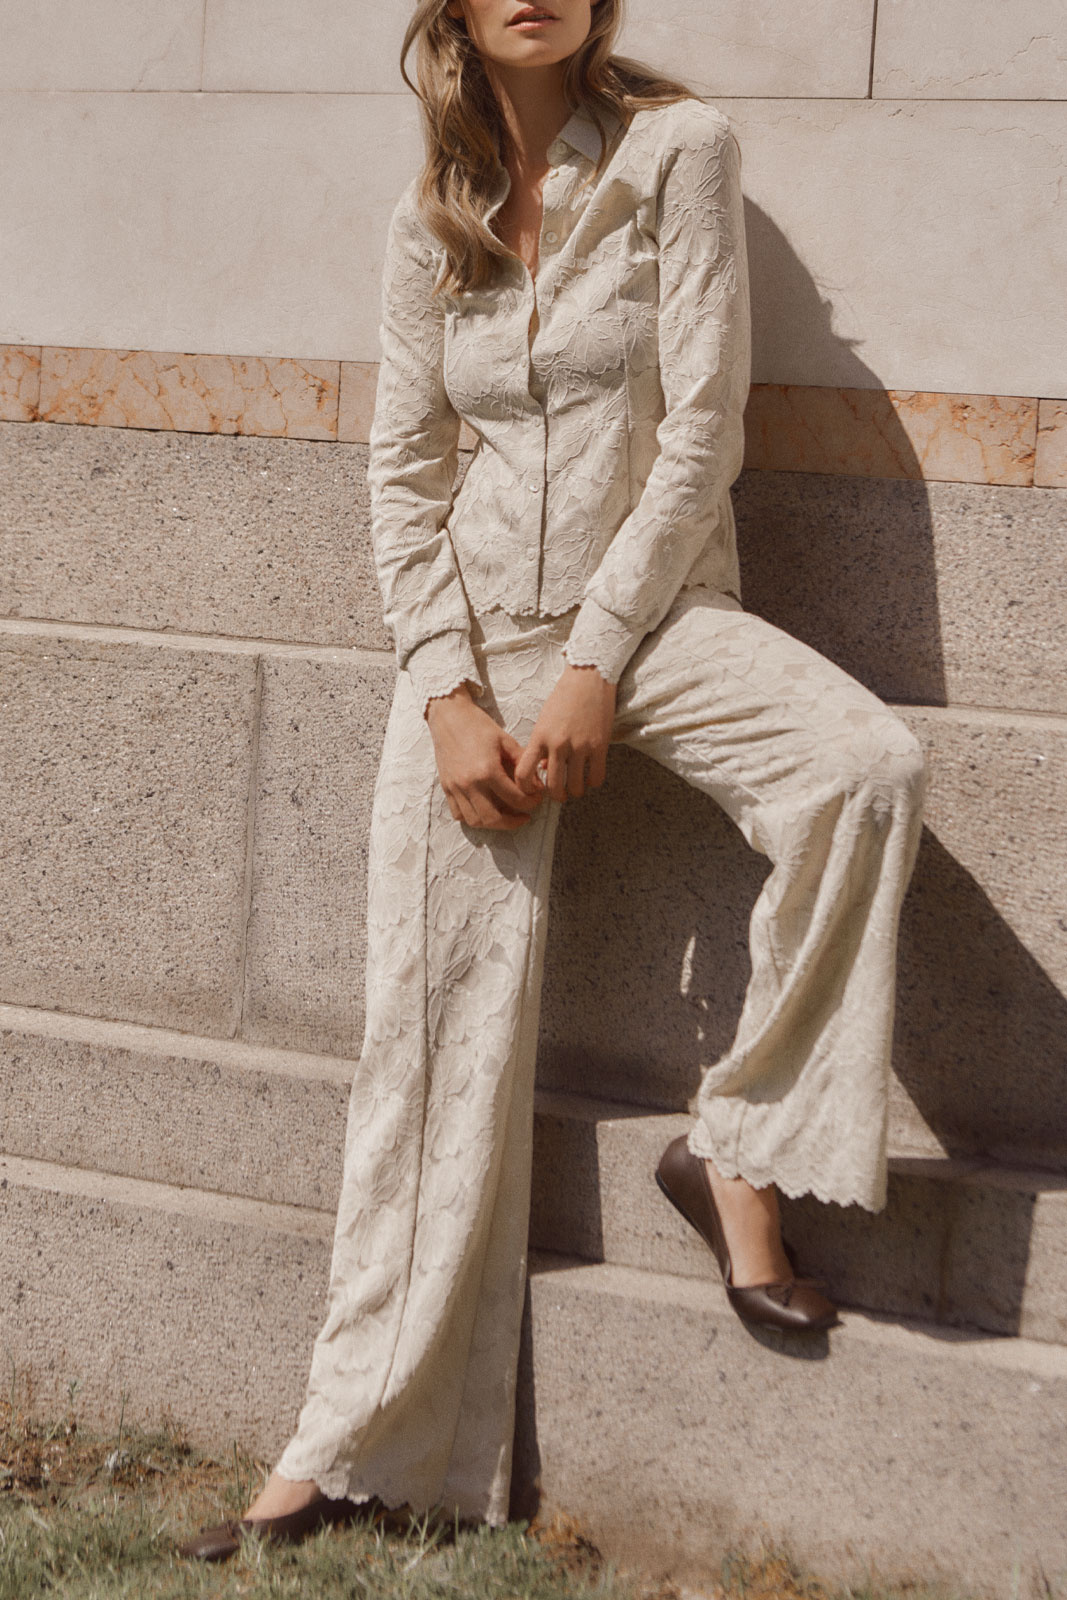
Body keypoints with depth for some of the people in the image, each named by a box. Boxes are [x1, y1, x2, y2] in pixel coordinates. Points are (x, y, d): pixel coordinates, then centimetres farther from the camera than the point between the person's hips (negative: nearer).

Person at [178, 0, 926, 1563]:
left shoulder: (678, 148, -2)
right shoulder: (430, 220, 8)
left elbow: (702, 430, -8)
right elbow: (404, 470, 6)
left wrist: (597, 666, -14)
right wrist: (451, 693, -8)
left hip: (655, 604, -1)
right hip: (476, 624, 2)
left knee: (870, 766, -31)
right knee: (440, 1030, -4)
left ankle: (738, 1146, -12)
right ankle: (356, 1446, 2)